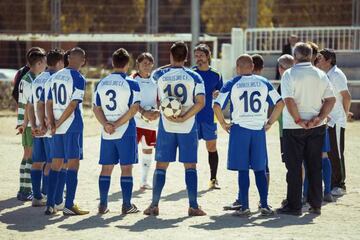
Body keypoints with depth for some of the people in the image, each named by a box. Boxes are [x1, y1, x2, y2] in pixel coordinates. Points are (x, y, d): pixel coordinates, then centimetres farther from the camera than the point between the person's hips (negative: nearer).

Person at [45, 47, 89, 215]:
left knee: (56, 164, 11)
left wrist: (52, 123, 0)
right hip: (72, 126, -6)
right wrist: (57, 124, -9)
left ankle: (50, 205, 10)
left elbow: (49, 103, 8)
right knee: (73, 163, -2)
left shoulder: (55, 76, 11)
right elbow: (73, 105, -15)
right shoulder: (78, 78, -10)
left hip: (58, 128, 6)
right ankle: (69, 206, -4)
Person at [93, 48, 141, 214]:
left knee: (106, 168, 10)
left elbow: (96, 108, 3)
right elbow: (134, 109, -14)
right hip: (126, 132, -4)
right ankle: (127, 205, 4)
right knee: (126, 168, 3)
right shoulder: (131, 84, -7)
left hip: (106, 133, 4)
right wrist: (117, 124, -12)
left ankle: (103, 205, 12)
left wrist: (106, 124, -6)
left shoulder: (101, 83, 6)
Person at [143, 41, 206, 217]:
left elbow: (154, 74, 22)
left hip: (166, 126, 1)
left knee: (161, 166, 7)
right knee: (190, 166, 5)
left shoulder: (159, 75, -1)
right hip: (188, 127, -1)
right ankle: (193, 206, 2)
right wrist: (184, 117, -11)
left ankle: (154, 205, 6)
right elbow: (201, 102, -10)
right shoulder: (194, 77, -2)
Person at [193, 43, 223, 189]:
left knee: (212, 148, 4)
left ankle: (213, 179, 10)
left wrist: (217, 93, -11)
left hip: (210, 117, 1)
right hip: (192, 116, -1)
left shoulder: (215, 74, 5)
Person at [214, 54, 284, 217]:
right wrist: (270, 122, 9)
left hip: (239, 128, -2)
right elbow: (280, 103, 3)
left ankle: (244, 207, 1)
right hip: (259, 129, 2)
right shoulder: (263, 83, 6)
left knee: (242, 169, 2)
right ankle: (264, 205, 9)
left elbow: (217, 106, -9)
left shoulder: (232, 84, -1)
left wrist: (223, 124, 3)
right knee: (260, 169, 11)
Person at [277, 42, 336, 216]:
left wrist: (298, 120, -13)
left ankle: (294, 206, 4)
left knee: (294, 167, 3)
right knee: (315, 167, 11)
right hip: (317, 128, 4)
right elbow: (331, 100, 0)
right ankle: (316, 205, 14)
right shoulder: (320, 75, 5)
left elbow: (289, 100, -19)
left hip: (294, 128, -4)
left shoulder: (289, 74, -9)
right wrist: (319, 118, -4)